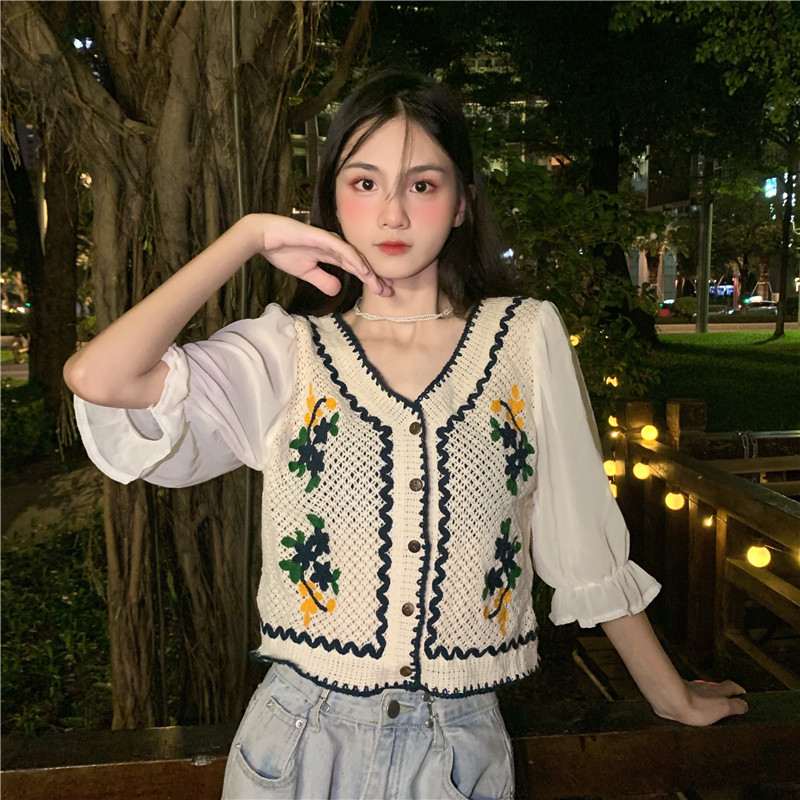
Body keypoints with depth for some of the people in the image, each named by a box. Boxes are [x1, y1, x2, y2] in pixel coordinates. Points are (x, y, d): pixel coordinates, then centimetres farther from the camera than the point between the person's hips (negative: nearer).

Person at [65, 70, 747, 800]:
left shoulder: (527, 338, -3)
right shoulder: (290, 352, -4)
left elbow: (588, 548, 3)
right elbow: (96, 379, -19)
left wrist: (675, 698, 10)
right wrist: (251, 235, -12)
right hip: (302, 739, 0)